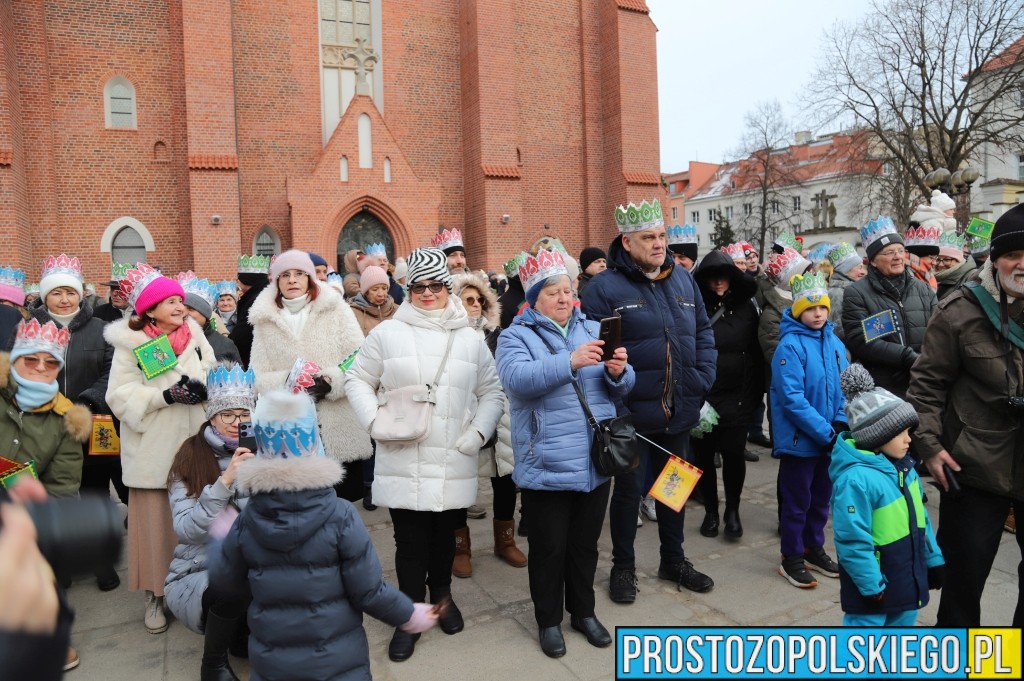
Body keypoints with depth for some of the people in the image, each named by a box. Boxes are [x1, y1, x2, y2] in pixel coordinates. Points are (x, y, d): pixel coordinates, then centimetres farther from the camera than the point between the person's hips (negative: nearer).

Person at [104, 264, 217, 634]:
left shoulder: (195, 337, 9)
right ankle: (156, 596, 19)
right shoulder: (130, 343, -2)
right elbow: (121, 396, -9)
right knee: (156, 523, 4)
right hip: (152, 449, -3)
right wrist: (166, 396, -21)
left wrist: (202, 388, -13)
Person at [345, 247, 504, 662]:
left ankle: (442, 596, 40)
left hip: (454, 463, 2)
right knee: (410, 541, 5)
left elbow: (491, 391, 10)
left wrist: (479, 431, -4)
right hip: (403, 463, -2)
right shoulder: (388, 333, 0)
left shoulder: (470, 339, 6)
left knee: (445, 535, 16)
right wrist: (375, 422, -9)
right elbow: (357, 380, 4)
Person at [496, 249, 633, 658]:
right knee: (549, 548, 10)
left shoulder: (591, 330, 9)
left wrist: (618, 372, -17)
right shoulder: (516, 336, -4)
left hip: (594, 462, 4)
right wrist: (570, 362, -35)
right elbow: (518, 379, -24)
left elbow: (621, 389, 6)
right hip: (547, 466, -4)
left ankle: (583, 611, 38)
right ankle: (548, 620, 30)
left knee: (585, 544, 19)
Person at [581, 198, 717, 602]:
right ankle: (623, 567, 30)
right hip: (632, 413, -5)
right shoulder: (605, 287, -12)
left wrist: (703, 379, 2)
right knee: (629, 489, 10)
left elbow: (703, 333, 12)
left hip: (679, 411, 6)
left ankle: (674, 560, 40)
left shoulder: (683, 280, 7)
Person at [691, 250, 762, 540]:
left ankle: (732, 511, 20)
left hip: (737, 396, 1)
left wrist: (755, 392, 0)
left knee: (734, 453, 0)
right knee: (704, 455, 8)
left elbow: (756, 351, 4)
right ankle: (711, 510, 25)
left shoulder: (746, 307, 4)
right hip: (701, 395, -1)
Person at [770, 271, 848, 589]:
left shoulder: (834, 343, 4)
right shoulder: (790, 345, -16)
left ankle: (814, 548, 36)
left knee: (821, 496, 18)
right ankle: (791, 558, 21)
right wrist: (825, 432, -21)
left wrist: (841, 423, -7)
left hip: (830, 438, 6)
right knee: (797, 500, 5)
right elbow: (792, 398, -21)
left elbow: (844, 387, 8)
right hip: (799, 439, -6)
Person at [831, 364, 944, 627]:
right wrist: (871, 585, -22)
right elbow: (853, 541, -26)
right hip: (874, 583, -9)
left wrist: (933, 559, 18)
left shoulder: (903, 468, 3)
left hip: (907, 576, 9)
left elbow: (919, 518, 15)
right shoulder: (856, 479, -27)